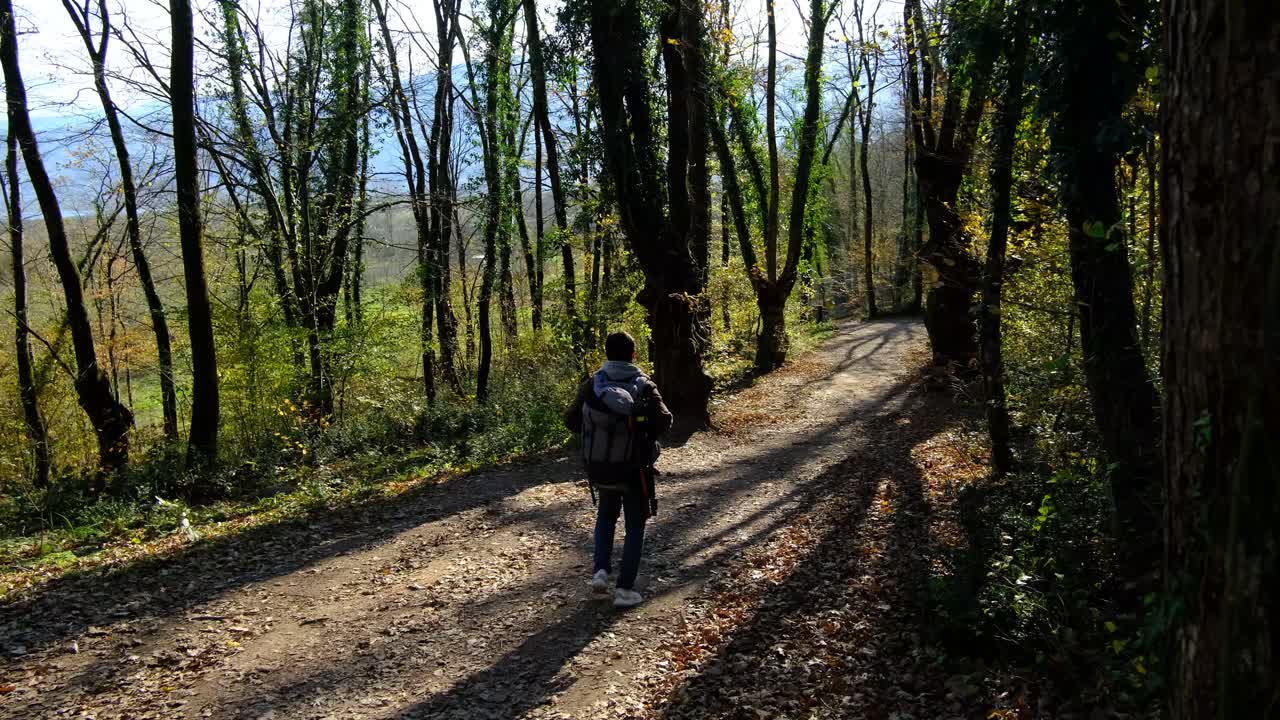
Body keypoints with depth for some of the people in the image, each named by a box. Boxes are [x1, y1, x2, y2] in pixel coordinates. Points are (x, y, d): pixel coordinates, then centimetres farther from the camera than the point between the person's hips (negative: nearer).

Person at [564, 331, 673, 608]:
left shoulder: (591, 384, -5)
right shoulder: (644, 386, -10)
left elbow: (571, 420, -5)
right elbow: (664, 421, -20)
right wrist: (643, 435, 0)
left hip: (599, 468, 3)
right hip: (634, 469, -2)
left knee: (605, 515, 27)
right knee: (635, 528, 12)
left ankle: (601, 570, 14)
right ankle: (625, 589, 7)